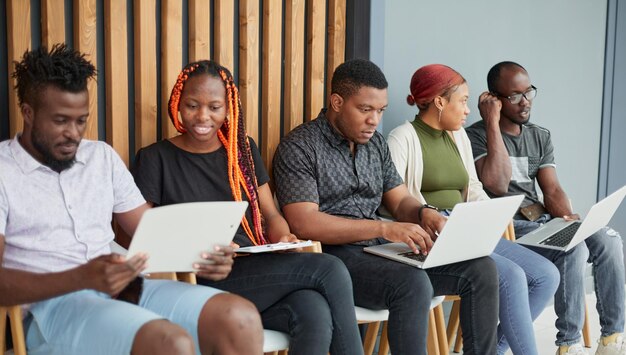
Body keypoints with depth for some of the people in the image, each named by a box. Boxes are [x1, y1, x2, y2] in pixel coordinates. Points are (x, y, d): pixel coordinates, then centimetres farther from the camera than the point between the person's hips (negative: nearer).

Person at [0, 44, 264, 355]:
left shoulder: (102, 157, 18)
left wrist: (198, 257, -8)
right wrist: (82, 278, -26)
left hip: (124, 290, 6)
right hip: (49, 305, -5)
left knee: (240, 317, -20)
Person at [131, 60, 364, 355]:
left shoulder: (243, 149, 16)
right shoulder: (155, 159, 3)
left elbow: (270, 214, 17)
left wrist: (283, 238, -7)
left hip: (258, 271, 4)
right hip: (203, 283, -4)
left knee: (316, 315, -31)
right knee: (329, 270, -25)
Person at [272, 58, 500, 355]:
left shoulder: (376, 144, 15)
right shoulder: (299, 147, -8)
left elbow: (400, 200, 17)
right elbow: (304, 224, -17)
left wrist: (423, 214, -9)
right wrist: (384, 228, -23)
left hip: (380, 250, 7)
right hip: (332, 255, -7)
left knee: (481, 269, -7)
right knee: (412, 284, -34)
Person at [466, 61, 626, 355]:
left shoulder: (541, 137, 15)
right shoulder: (476, 136, -6)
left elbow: (552, 191, 8)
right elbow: (498, 185, -21)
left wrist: (568, 219, -14)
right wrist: (492, 123, -18)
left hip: (542, 221, 6)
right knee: (573, 249, -29)